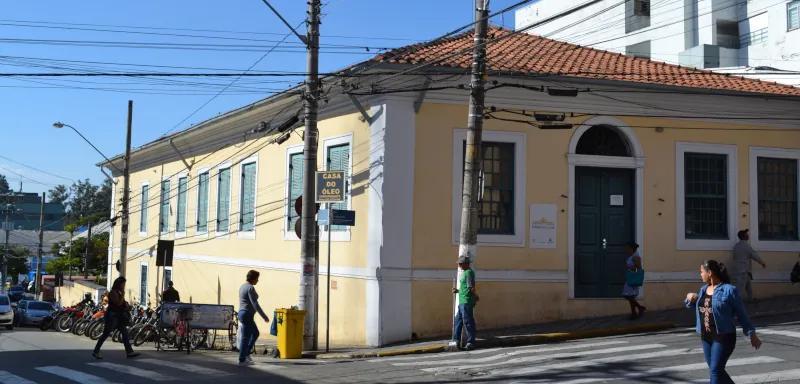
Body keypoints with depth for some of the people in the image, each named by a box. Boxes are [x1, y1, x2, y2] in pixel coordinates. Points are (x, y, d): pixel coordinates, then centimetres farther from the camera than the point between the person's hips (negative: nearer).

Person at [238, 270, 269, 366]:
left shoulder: (242, 286, 13)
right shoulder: (250, 288, -16)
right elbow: (255, 304, -21)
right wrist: (264, 317, -17)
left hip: (242, 313, 10)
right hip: (247, 314, -10)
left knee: (255, 333, 20)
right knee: (246, 337, -2)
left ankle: (246, 353, 22)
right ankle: (242, 360, 4)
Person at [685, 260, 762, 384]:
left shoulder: (729, 290, -10)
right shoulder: (703, 289, 10)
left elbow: (741, 314, -5)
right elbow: (693, 305, 27)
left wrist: (752, 334, -4)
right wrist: (690, 297, 5)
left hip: (723, 337, -7)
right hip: (706, 337, 7)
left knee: (716, 370, -10)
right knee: (715, 370, 13)